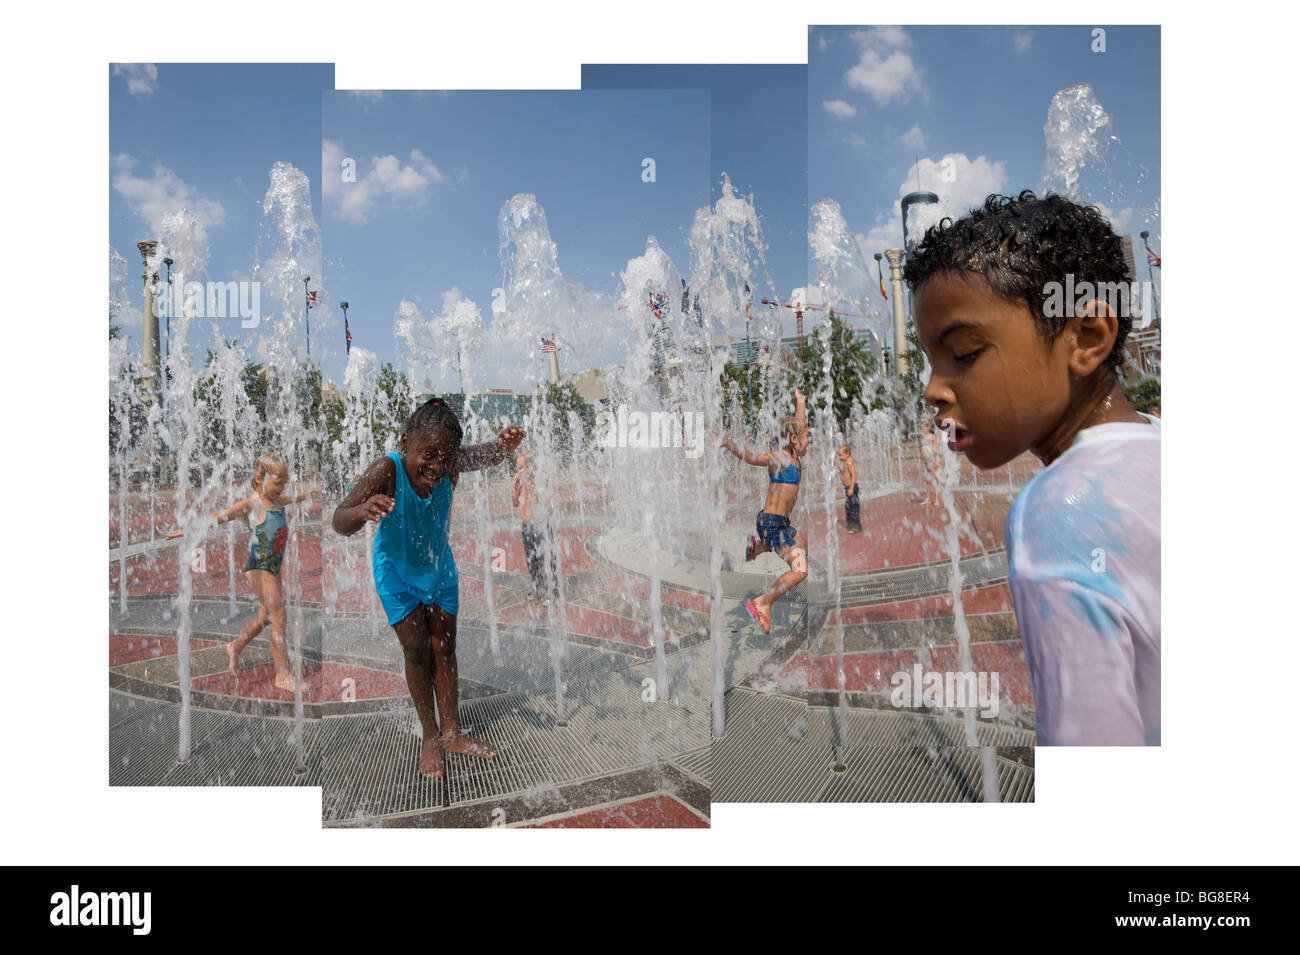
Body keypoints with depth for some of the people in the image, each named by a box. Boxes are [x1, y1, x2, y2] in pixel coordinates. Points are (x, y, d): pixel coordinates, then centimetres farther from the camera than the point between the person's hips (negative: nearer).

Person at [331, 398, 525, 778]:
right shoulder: (388, 470, -35)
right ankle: (430, 737, 17)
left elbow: (490, 455, -11)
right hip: (396, 569, -3)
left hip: (437, 565, 3)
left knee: (444, 647, 9)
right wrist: (362, 511, -67)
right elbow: (340, 521, -42)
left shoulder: (451, 464, -26)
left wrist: (506, 444, -37)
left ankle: (451, 733, 22)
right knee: (416, 650, 0)